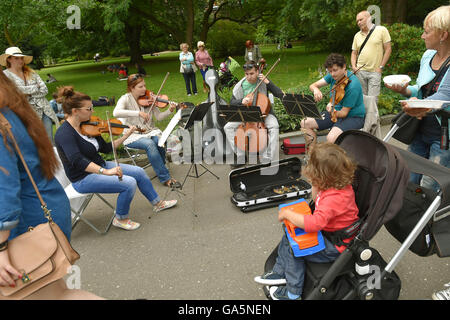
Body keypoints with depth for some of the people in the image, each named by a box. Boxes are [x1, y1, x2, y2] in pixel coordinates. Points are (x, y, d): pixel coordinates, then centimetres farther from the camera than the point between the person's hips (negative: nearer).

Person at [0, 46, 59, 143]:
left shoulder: (31, 72, 12)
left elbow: (45, 90, 4)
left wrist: (29, 94, -9)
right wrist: (35, 87, -5)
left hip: (44, 110, 4)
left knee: (49, 140, 4)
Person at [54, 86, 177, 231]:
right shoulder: (64, 134, -22)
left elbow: (106, 148, 9)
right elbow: (77, 161, -35)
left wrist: (126, 136, 3)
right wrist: (105, 171, -45)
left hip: (100, 166, 8)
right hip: (83, 179, -8)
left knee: (139, 172, 5)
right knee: (129, 183, -23)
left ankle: (157, 203, 25)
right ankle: (121, 219, 1)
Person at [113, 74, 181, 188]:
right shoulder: (126, 99, -7)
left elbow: (159, 117, 1)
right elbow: (116, 113, -28)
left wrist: (169, 111, -19)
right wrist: (138, 113, -35)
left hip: (149, 131, 4)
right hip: (132, 135, -3)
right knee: (149, 144, -33)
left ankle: (159, 168, -2)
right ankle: (165, 178, -25)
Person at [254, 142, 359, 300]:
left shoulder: (334, 198, -36)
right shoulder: (339, 185, -4)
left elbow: (315, 223, -46)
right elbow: (318, 201, 17)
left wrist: (287, 213, -35)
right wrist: (315, 185, 3)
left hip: (335, 247, -10)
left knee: (293, 249, -10)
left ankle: (293, 292, 11)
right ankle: (279, 272, 28)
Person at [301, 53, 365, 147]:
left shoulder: (353, 85, -25)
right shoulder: (333, 75, -3)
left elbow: (344, 113, -24)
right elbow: (313, 85, -4)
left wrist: (333, 112, -45)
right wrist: (316, 90, -27)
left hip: (353, 117, -7)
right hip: (336, 111, 8)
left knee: (331, 138, -35)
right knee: (305, 123, -5)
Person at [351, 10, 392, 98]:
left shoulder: (381, 30, 0)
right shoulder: (357, 35, 12)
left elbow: (388, 49, -1)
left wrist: (381, 67, -7)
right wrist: (353, 66, -1)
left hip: (375, 71, -3)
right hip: (360, 71, 4)